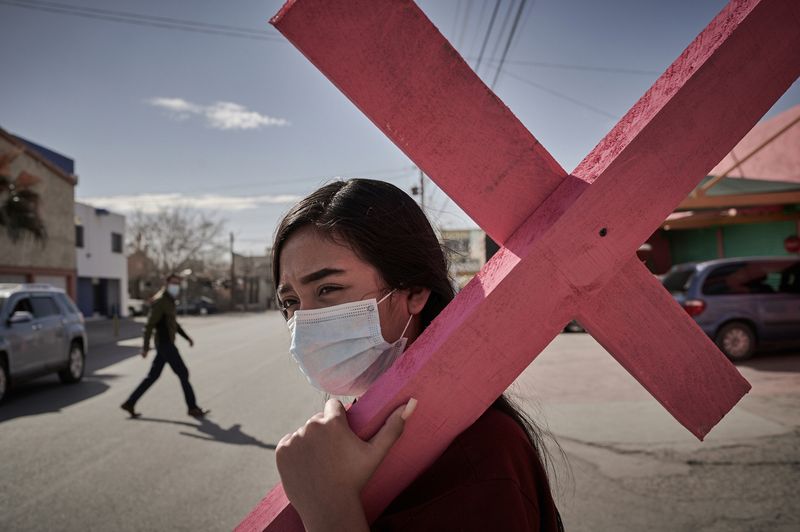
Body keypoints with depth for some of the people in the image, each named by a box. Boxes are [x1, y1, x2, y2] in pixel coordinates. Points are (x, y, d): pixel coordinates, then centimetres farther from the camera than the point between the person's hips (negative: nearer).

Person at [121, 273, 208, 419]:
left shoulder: (169, 301, 17)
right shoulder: (160, 301, -15)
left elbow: (173, 322, 27)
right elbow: (150, 324, -19)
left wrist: (187, 337, 22)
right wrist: (146, 346, -21)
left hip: (166, 344, 10)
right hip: (165, 344, -10)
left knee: (153, 376, 13)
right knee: (183, 373, -3)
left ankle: (130, 404, 18)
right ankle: (193, 408, 5)